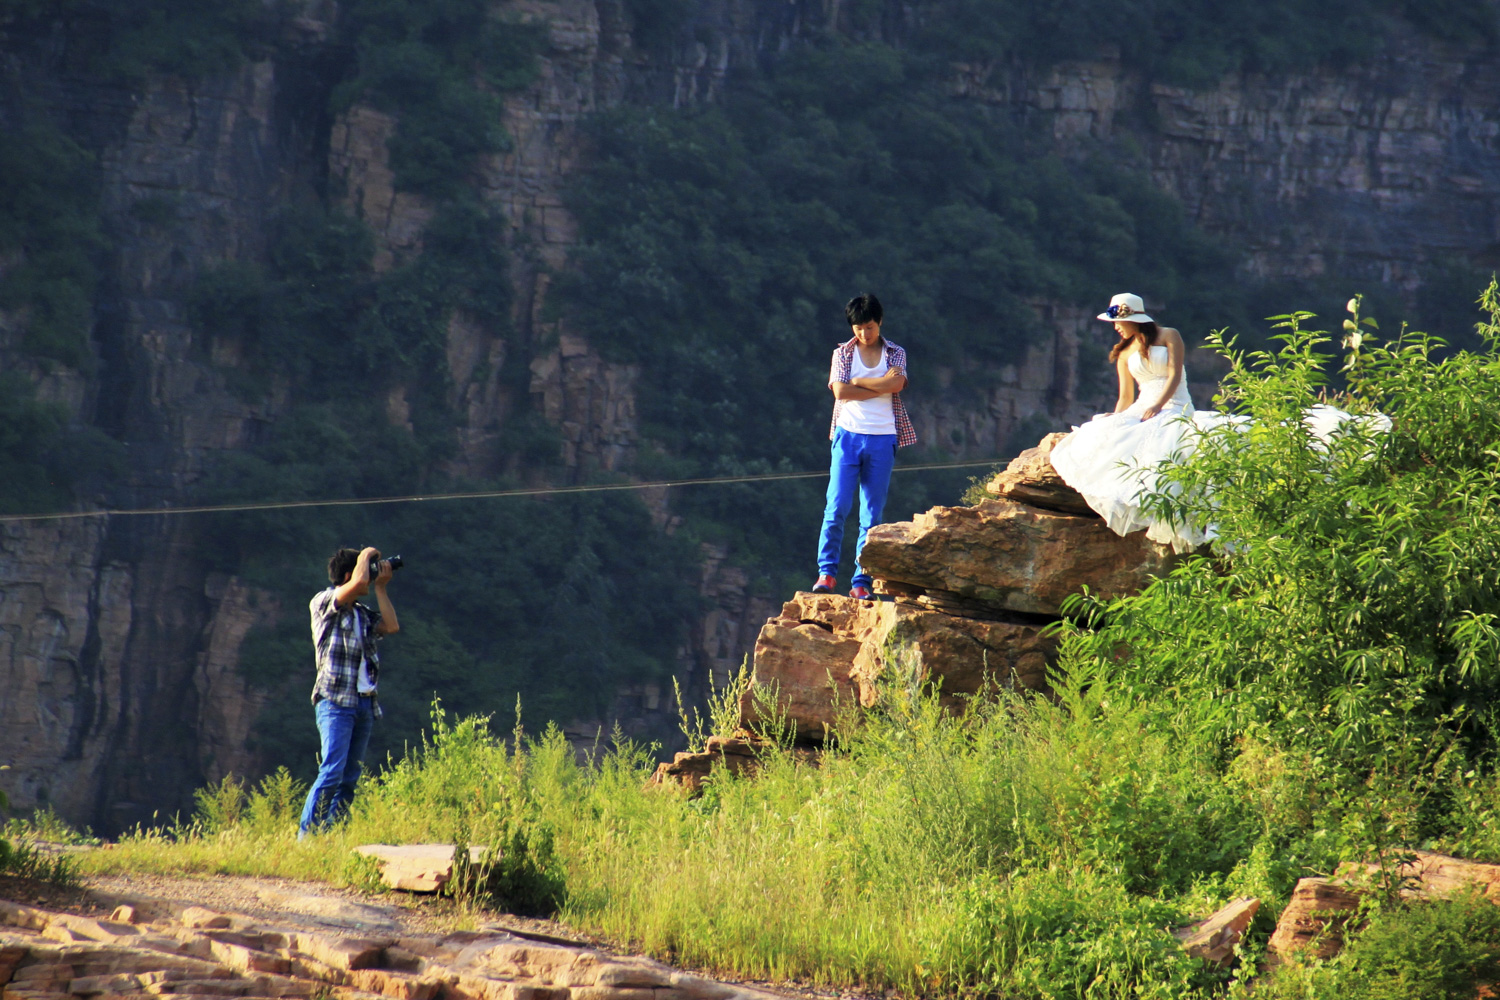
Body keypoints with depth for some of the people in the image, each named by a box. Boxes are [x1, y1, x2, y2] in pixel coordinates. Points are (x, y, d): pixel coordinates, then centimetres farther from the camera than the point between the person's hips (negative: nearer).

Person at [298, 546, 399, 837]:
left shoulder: (363, 615, 21)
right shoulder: (324, 602, 0)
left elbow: (392, 626, 7)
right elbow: (358, 583, -16)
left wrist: (381, 587, 14)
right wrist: (366, 556, 3)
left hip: (365, 704, 7)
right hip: (336, 701, -7)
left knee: (350, 778, 4)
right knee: (332, 772, -17)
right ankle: (305, 837, -17)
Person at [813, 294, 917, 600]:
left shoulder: (895, 354, 10)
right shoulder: (843, 353, 8)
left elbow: (897, 384, -11)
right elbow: (840, 391, -8)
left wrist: (857, 382, -7)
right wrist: (881, 386, -8)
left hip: (882, 439, 1)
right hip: (849, 434, -1)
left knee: (872, 516, 0)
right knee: (837, 508, -10)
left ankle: (862, 583, 1)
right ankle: (827, 572, -3)